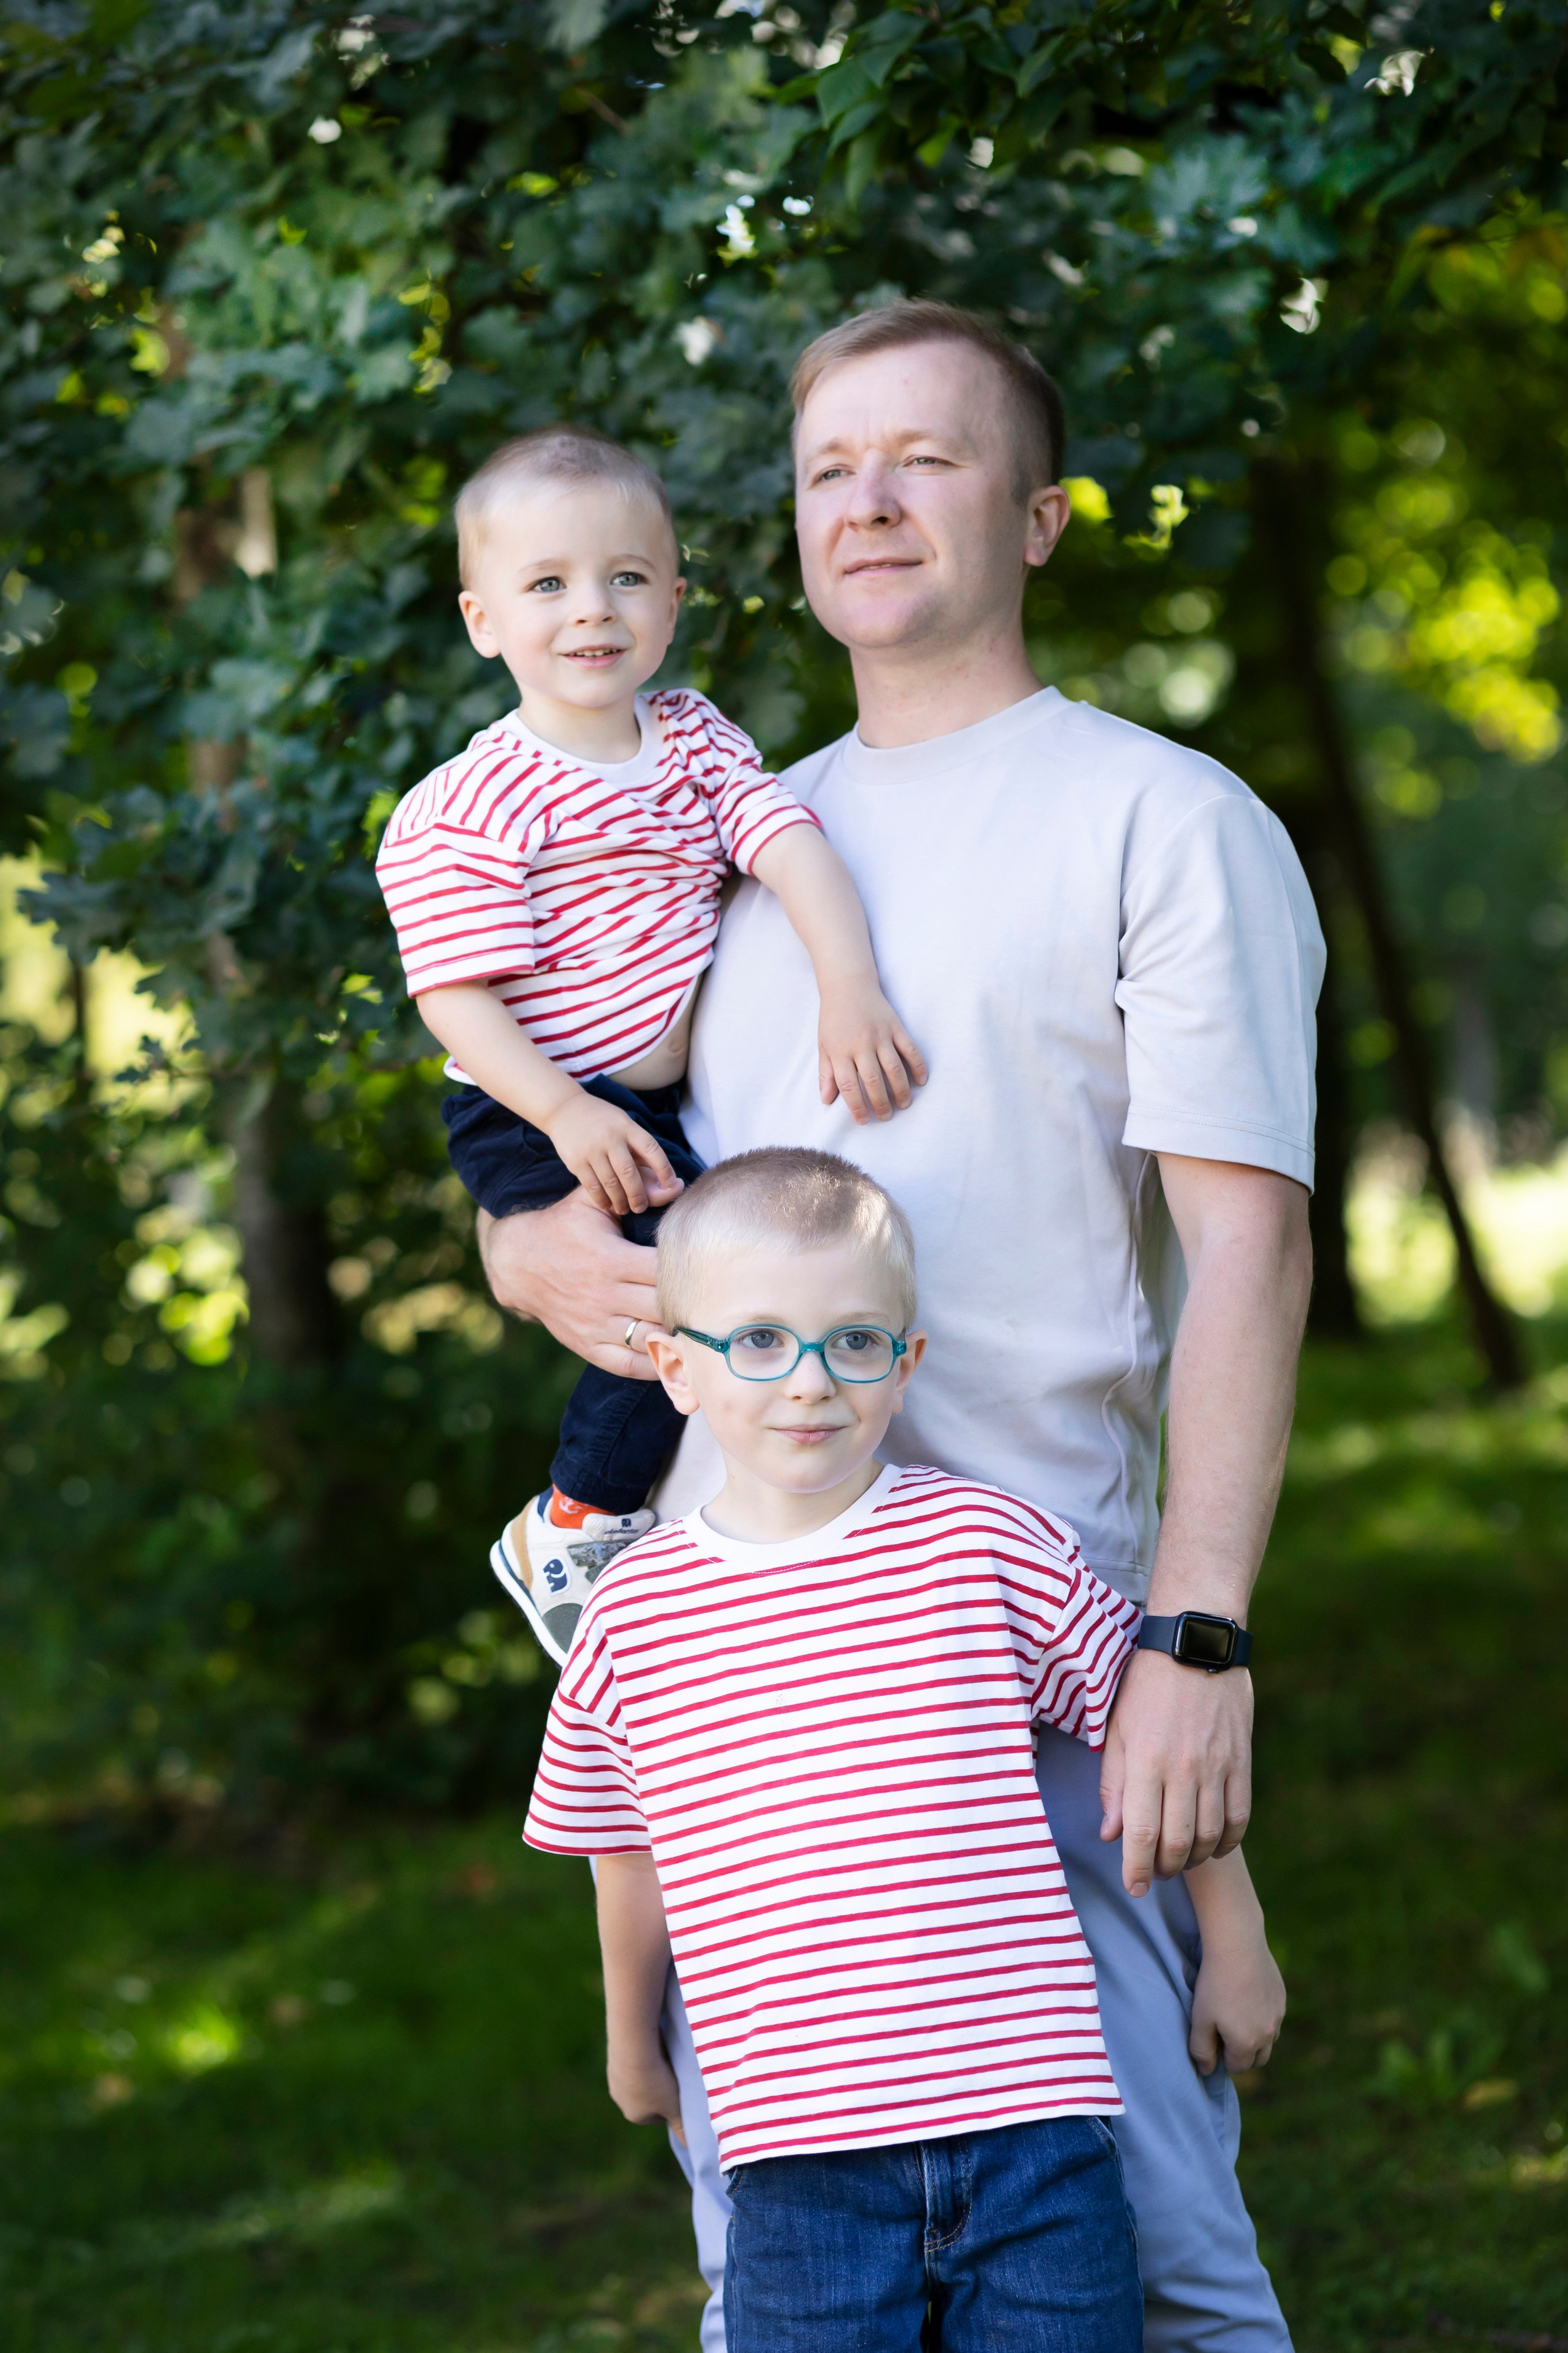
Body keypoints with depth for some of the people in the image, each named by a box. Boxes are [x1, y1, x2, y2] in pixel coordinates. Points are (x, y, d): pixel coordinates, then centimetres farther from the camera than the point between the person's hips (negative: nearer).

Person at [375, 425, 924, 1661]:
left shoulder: (695, 740, 6)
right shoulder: (467, 810, -12)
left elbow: (790, 843, -7)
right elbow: (457, 997, -16)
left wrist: (850, 989, -25)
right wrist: (570, 1114, -28)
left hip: (668, 1105, 7)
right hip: (537, 1121, -7)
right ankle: (573, 1532, -1)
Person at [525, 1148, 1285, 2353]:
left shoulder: (987, 1544, -1)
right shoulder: (633, 1618, 4)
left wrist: (1231, 1951, 19)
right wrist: (631, 2045, 32)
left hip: (1035, 2133, 0)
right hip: (800, 2169, 1)